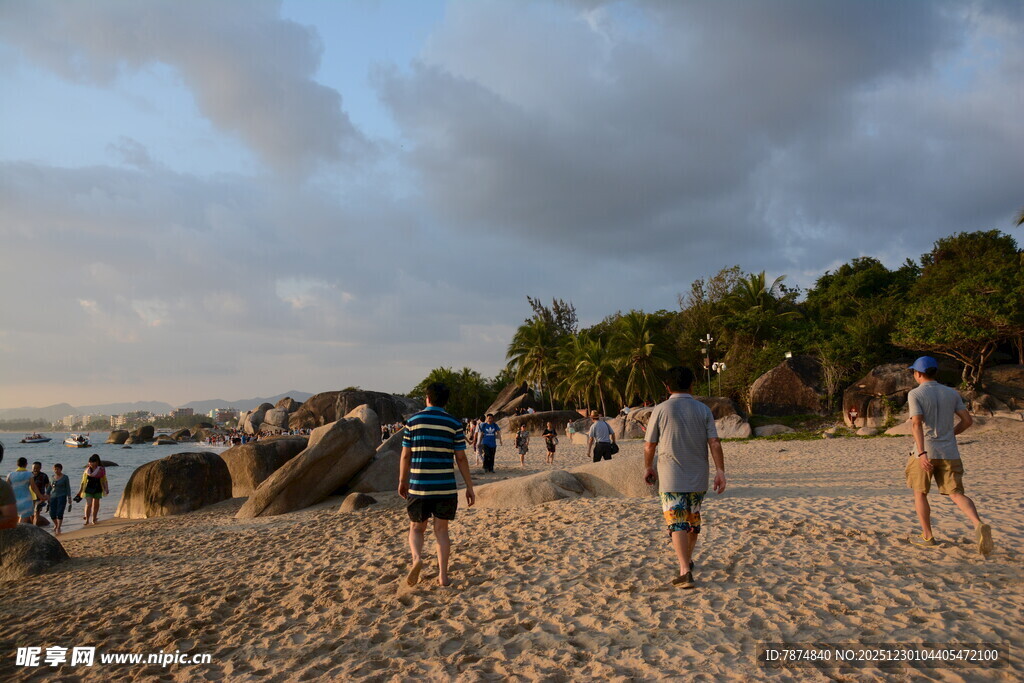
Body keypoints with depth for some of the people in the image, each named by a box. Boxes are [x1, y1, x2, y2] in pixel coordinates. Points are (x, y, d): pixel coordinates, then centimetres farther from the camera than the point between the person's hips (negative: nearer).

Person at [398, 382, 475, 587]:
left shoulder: (414, 421, 0)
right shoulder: (454, 424, 0)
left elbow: (405, 455, 3)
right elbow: (461, 458, 0)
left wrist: (402, 482, 15)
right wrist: (469, 487, 6)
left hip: (418, 486, 0)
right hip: (446, 487, 0)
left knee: (416, 528, 15)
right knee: (441, 529, 12)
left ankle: (417, 558, -12)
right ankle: (443, 575, 10)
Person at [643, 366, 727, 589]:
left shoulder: (660, 410, -6)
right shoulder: (703, 410, 1)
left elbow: (649, 446, -2)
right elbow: (714, 443, -6)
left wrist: (648, 468, 14)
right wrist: (720, 471, -3)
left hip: (671, 479, -3)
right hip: (698, 479, 4)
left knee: (677, 524, -3)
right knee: (693, 521, 20)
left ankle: (685, 570, -15)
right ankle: (688, 560, 37)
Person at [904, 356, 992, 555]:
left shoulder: (915, 394, -7)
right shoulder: (951, 393, 9)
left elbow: (916, 423, -19)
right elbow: (968, 420, 7)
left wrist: (922, 453, -25)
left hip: (925, 452, -4)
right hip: (949, 452, 4)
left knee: (920, 493, 12)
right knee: (956, 493, 3)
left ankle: (927, 537, 16)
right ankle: (979, 525, -23)